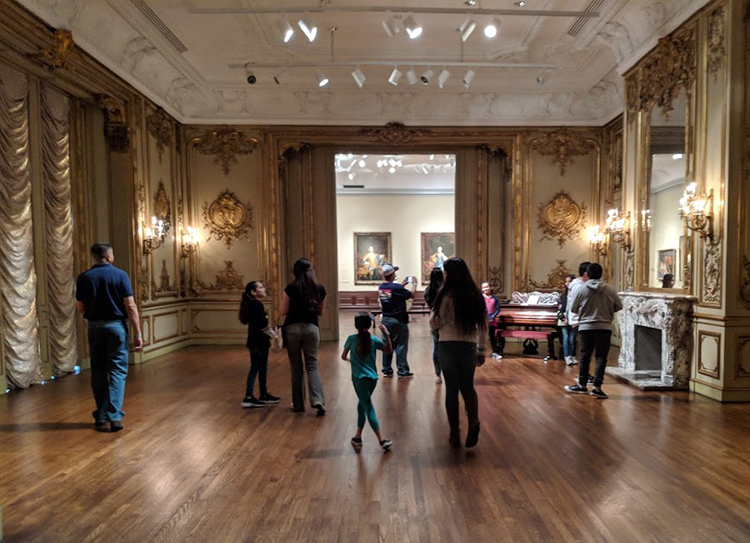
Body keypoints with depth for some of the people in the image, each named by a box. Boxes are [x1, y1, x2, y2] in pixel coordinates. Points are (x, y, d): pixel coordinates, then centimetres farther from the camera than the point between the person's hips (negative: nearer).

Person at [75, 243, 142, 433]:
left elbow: (81, 307, 4)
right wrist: (138, 334, -9)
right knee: (117, 371, 3)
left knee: (98, 372, 13)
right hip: (116, 325, -3)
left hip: (94, 326, 3)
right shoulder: (120, 275, -7)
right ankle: (114, 416, -4)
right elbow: (130, 306, -12)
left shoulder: (83, 278, 1)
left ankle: (101, 418, 19)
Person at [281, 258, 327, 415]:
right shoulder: (320, 289, 2)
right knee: (312, 366, 7)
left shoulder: (291, 288, -6)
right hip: (311, 328, 1)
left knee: (296, 367, 10)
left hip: (292, 328, -1)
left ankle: (298, 404, 18)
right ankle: (317, 400, -11)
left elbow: (282, 312, -3)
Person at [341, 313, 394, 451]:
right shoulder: (374, 340, 2)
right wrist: (387, 335, 3)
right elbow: (389, 350, 11)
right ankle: (358, 437, 24)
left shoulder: (351, 339, -5)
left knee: (369, 409, -3)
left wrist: (348, 359, 26)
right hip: (372, 378, 4)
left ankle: (382, 440, -8)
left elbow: (343, 356, 5)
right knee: (362, 405, 20)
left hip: (360, 379, -4)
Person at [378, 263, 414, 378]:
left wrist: (402, 284, 19)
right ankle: (402, 371, 7)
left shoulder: (381, 287, 2)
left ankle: (387, 370, 17)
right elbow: (411, 295, -8)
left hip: (385, 320, 6)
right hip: (398, 321, -6)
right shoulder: (397, 287, -18)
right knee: (401, 346, 2)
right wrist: (414, 284, 7)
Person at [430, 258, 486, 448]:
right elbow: (483, 326, 7)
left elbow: (434, 324, -6)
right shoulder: (476, 296, 1)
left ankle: (455, 433, 17)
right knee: (468, 387, 18)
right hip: (469, 347, 3)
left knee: (452, 389, 10)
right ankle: (473, 421, -5)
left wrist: (435, 310, 10)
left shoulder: (446, 296, -12)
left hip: (447, 347, -3)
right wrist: (481, 351, 15)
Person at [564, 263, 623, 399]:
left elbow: (573, 308, -2)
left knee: (585, 356, 11)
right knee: (601, 357, 5)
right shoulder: (610, 290, -3)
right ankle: (597, 387, 2)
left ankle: (582, 385, 19)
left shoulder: (580, 289, -7)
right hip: (605, 327, 0)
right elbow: (619, 306, 6)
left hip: (586, 327, 0)